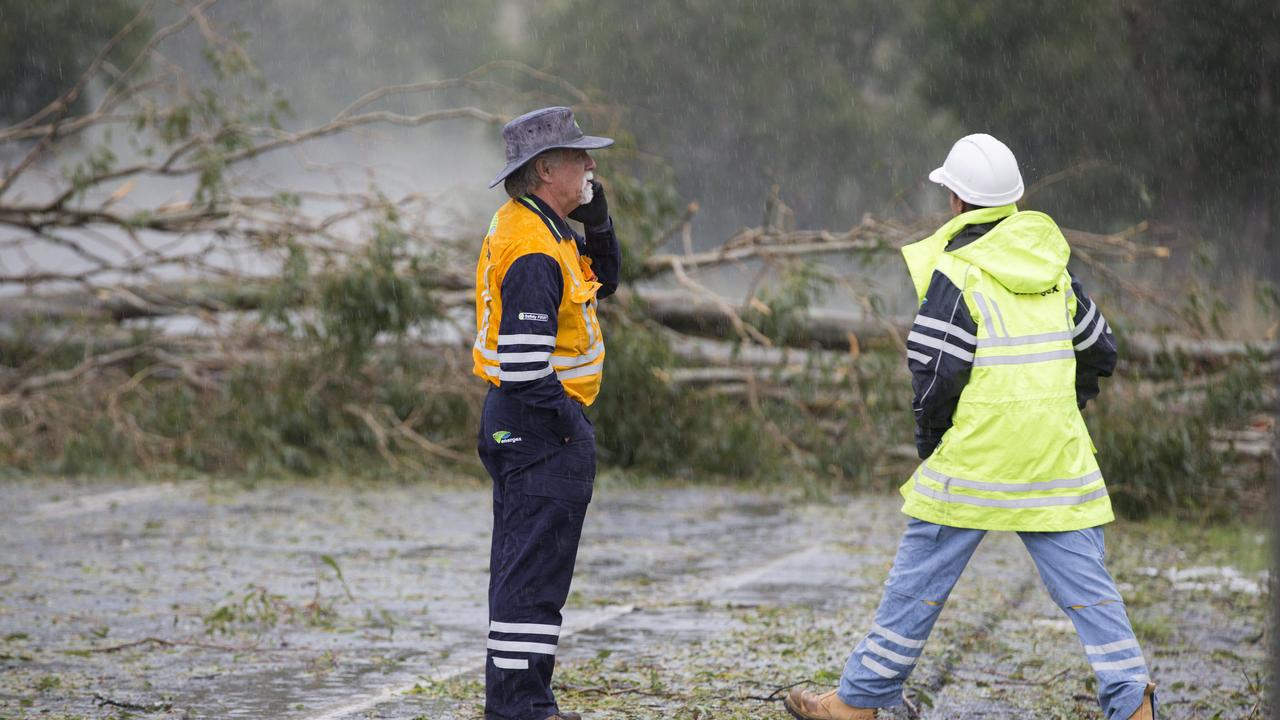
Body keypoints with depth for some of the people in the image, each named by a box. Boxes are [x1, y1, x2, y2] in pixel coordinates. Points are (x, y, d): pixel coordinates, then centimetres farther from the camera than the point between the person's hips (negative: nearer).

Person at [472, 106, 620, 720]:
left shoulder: (526, 226, 11)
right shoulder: (535, 252, -21)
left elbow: (602, 283, 23)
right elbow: (524, 360, -25)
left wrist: (596, 220, 7)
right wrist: (567, 425, -15)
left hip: (513, 419, 11)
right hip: (540, 426, -11)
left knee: (521, 570, 16)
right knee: (534, 576, -7)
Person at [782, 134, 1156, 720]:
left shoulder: (956, 275, -10)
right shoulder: (1051, 267, 10)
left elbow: (935, 377, -14)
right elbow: (1100, 352, 19)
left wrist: (929, 445, 2)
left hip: (974, 460, -5)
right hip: (1057, 463, 5)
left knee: (917, 582, 5)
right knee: (1085, 582, 5)